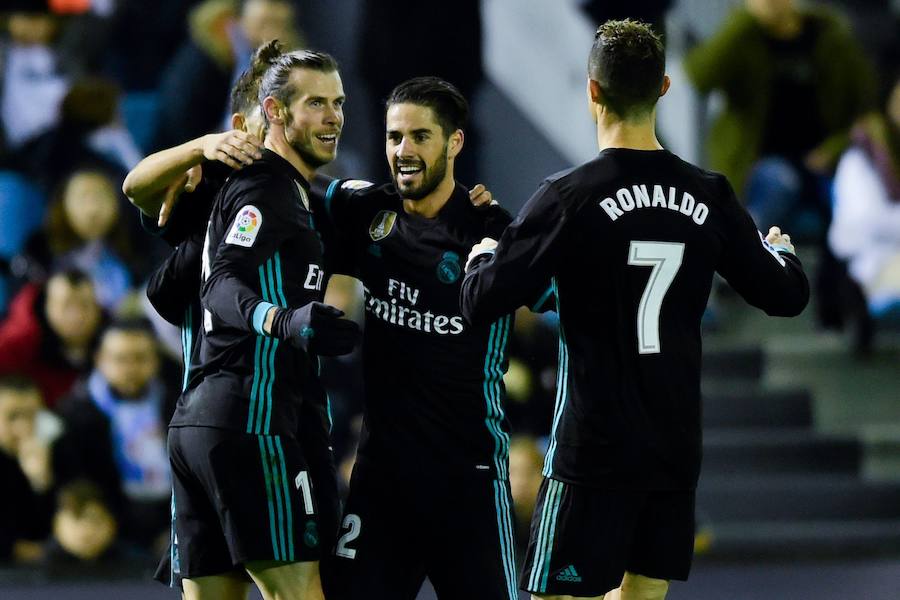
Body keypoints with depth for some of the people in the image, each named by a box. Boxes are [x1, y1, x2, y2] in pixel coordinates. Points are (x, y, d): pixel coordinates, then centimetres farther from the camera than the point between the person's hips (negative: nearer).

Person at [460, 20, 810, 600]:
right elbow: (785, 295, 9)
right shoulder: (709, 197, 0)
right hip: (676, 446, 5)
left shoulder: (568, 196, -13)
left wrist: (482, 258, 10)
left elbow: (482, 303, -13)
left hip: (593, 449, -5)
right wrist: (781, 250, 32)